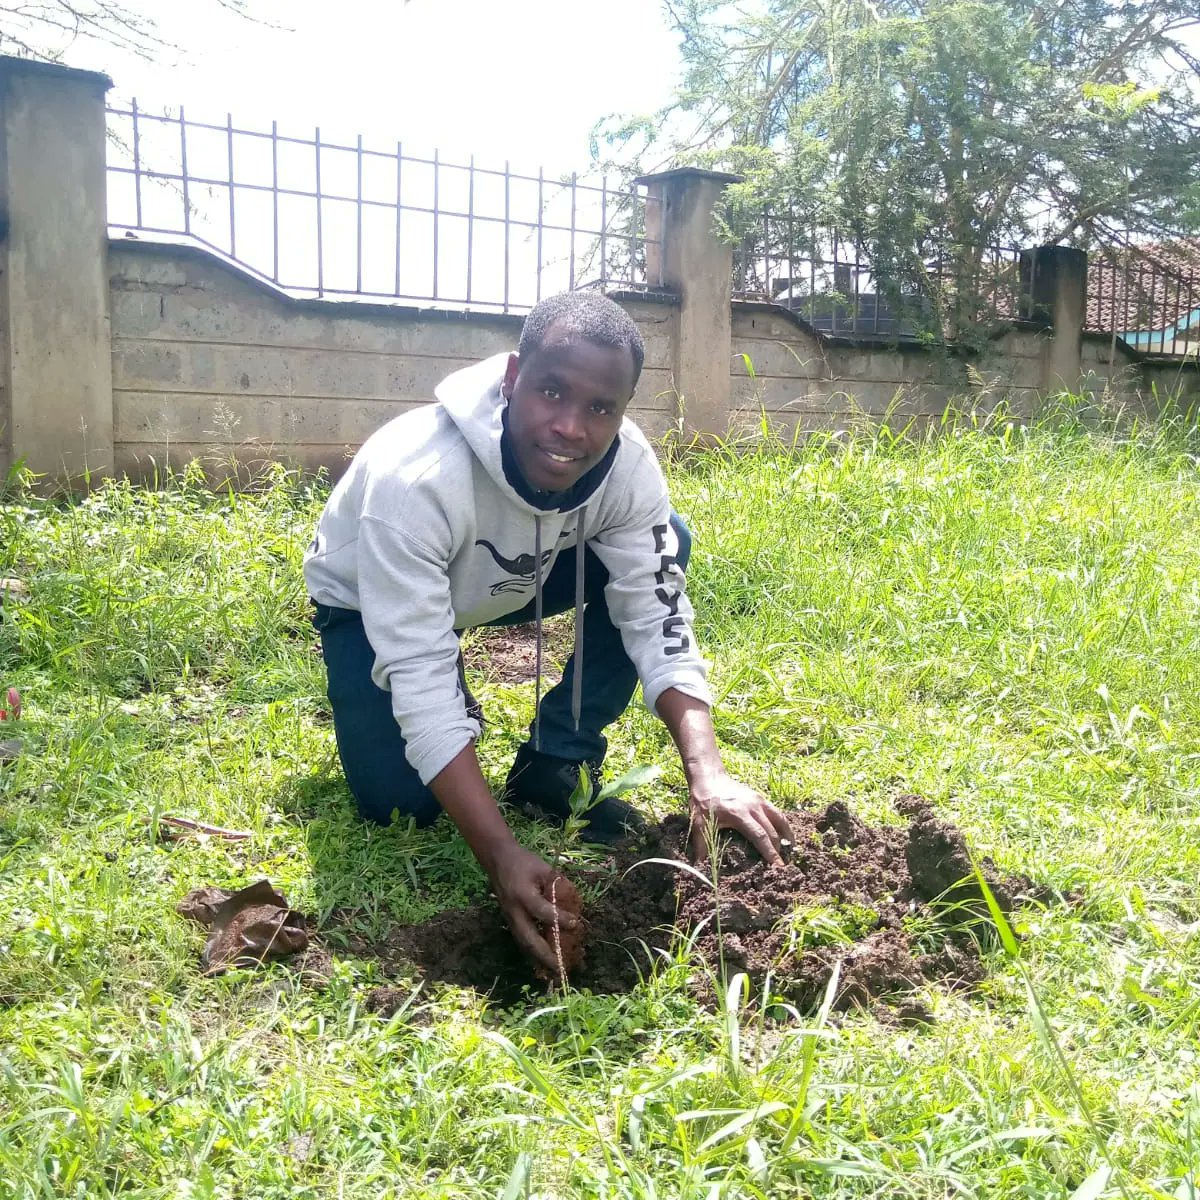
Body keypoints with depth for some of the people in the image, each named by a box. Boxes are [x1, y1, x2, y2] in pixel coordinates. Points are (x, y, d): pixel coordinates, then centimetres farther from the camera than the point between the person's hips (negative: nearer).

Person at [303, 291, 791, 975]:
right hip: (372, 600, -4)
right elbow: (419, 676, -41)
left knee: (667, 544, -18)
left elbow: (658, 619, -25)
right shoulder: (416, 476, -41)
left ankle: (554, 768, -7)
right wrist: (501, 856, -48)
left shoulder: (627, 466, -27)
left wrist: (707, 774, -40)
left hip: (508, 581, 4)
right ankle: (455, 724, 15)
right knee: (403, 804, -21)